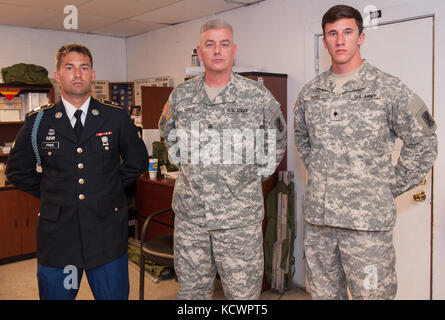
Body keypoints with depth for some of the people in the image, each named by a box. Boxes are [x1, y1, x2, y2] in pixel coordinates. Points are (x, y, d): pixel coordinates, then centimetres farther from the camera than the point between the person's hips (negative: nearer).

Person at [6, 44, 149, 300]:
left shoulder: (117, 118, 1)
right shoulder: (38, 122, 1)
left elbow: (138, 162, 11)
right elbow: (18, 171, 13)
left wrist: (110, 186, 5)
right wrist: (50, 192, 5)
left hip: (107, 233, 0)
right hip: (57, 234, 1)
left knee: (114, 295, 12)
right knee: (56, 294, 14)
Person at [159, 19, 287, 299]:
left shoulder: (258, 96, -3)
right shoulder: (180, 96, 4)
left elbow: (277, 142, 10)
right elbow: (168, 134, 21)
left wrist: (256, 175, 3)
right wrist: (187, 167, 12)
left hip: (240, 215, -2)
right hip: (189, 213, 3)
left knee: (243, 292, 8)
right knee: (191, 289, 16)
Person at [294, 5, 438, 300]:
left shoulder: (389, 89, -5)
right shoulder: (310, 93, 8)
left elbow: (423, 143, -1)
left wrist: (391, 187, -3)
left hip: (368, 221, -4)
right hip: (317, 219, 5)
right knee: (324, 293, 18)